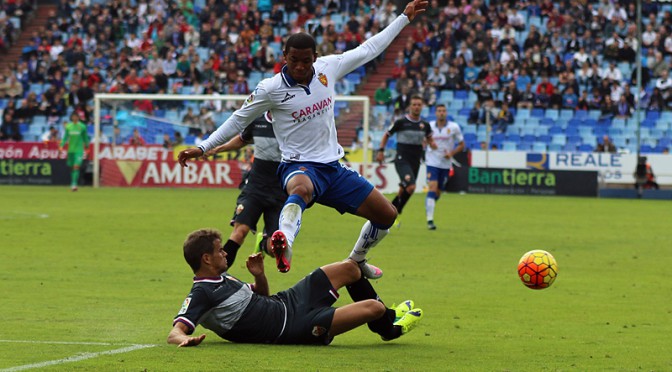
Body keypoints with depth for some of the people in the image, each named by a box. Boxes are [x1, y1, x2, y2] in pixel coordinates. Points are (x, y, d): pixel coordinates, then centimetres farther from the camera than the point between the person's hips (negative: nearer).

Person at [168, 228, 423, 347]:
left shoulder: (221, 277, 10)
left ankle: (387, 316, 40)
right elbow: (175, 332, -30)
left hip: (287, 301, 10)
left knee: (349, 268, 17)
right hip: (291, 329, -10)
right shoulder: (200, 295, -19)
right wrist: (185, 339, -55)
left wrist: (259, 276, 0)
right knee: (373, 308, -12)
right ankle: (390, 328, 28)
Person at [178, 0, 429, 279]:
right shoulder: (271, 89, -11)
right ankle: (284, 241, -73)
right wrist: (203, 148, -2)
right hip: (299, 166, -6)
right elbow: (239, 120, 0)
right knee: (301, 188, -45)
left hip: (333, 167, 6)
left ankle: (356, 260, 33)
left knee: (386, 215, 8)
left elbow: (369, 49, 12)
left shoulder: (327, 68, 1)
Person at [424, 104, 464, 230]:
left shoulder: (454, 127, -3)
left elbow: (461, 145, 5)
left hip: (446, 164, 2)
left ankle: (429, 212, 35)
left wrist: (452, 153, -12)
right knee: (432, 188, -18)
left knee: (438, 192, 10)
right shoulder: (429, 126, 0)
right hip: (432, 162, -2)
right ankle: (429, 220, -21)